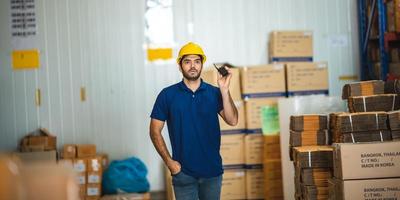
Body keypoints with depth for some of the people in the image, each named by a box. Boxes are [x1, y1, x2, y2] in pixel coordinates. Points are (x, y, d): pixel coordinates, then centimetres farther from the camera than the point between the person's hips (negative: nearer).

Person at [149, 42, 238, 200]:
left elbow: (232, 120, -10)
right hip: (183, 171, -2)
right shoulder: (167, 95, -2)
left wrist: (224, 90, -20)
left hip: (212, 169, 2)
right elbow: (155, 131, 0)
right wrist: (168, 161, -8)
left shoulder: (214, 93, 2)